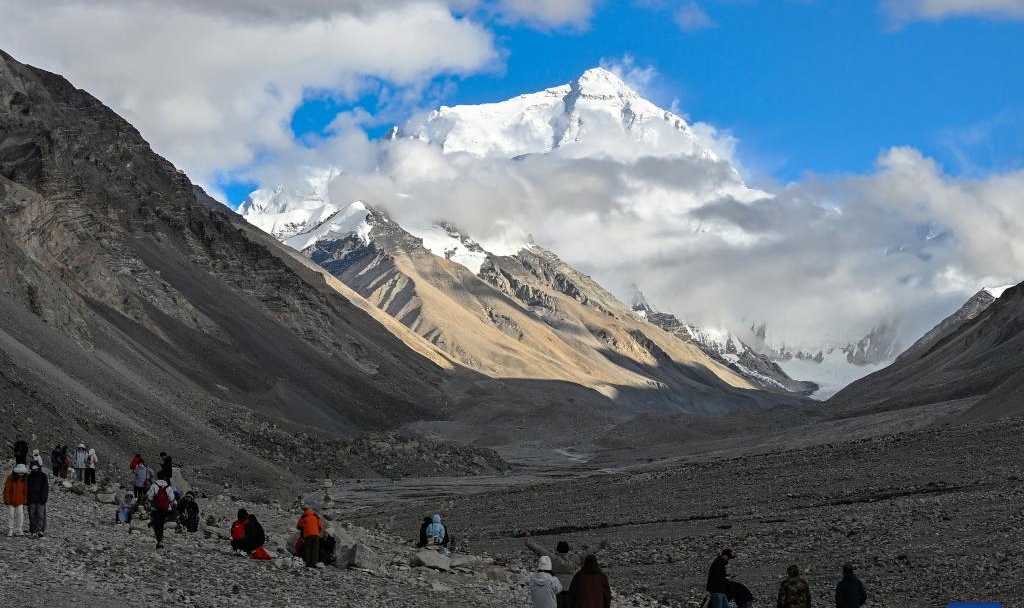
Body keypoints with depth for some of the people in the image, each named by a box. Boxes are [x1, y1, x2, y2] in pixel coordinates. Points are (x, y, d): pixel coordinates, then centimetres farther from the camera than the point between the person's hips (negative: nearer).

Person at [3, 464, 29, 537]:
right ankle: (10, 531, 15)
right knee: (11, 516, 5)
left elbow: (25, 491, 8)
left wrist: (25, 500, 6)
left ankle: (19, 530, -3)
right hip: (11, 501, -1)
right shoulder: (10, 478, -9)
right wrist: (6, 500, -11)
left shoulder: (25, 479, 0)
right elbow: (6, 490, -8)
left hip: (20, 501, 1)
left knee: (20, 514, -10)